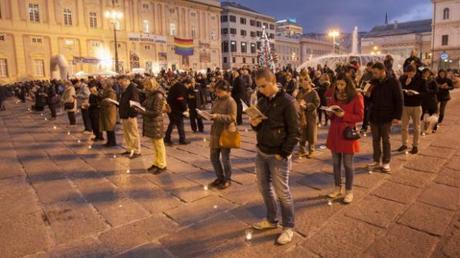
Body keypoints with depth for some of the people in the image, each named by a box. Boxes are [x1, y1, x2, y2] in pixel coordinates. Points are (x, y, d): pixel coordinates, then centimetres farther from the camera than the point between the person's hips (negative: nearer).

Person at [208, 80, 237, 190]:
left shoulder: (231, 101, -13)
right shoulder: (217, 100, 12)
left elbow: (232, 117, -21)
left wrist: (217, 116, -28)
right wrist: (210, 115, -2)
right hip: (216, 132, 8)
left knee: (225, 158, 3)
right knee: (214, 157, 12)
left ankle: (227, 180, 21)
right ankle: (220, 177, 29)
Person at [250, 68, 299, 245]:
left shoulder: (287, 102, -14)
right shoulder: (262, 101, 8)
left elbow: (294, 132, -15)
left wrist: (283, 154, -17)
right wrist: (254, 124, -6)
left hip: (278, 155, -7)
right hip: (261, 152, 7)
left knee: (281, 191, 3)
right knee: (264, 187, 16)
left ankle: (288, 227, 21)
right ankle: (271, 220, 34)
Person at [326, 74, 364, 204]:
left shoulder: (356, 97, -6)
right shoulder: (334, 96, 10)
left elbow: (360, 116, -9)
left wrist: (343, 115, -20)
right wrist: (330, 112, -8)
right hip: (334, 133, 5)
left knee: (347, 164, 2)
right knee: (336, 162, 11)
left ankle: (349, 191, 17)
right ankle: (338, 188, 25)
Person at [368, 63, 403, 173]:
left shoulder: (393, 82, -8)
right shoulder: (373, 82, 5)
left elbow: (399, 100, -8)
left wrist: (397, 116, -12)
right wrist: (368, 94, -11)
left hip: (387, 116, -4)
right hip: (373, 115, 4)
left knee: (386, 140, 5)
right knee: (375, 139, 10)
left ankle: (386, 162, 17)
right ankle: (376, 161, 21)